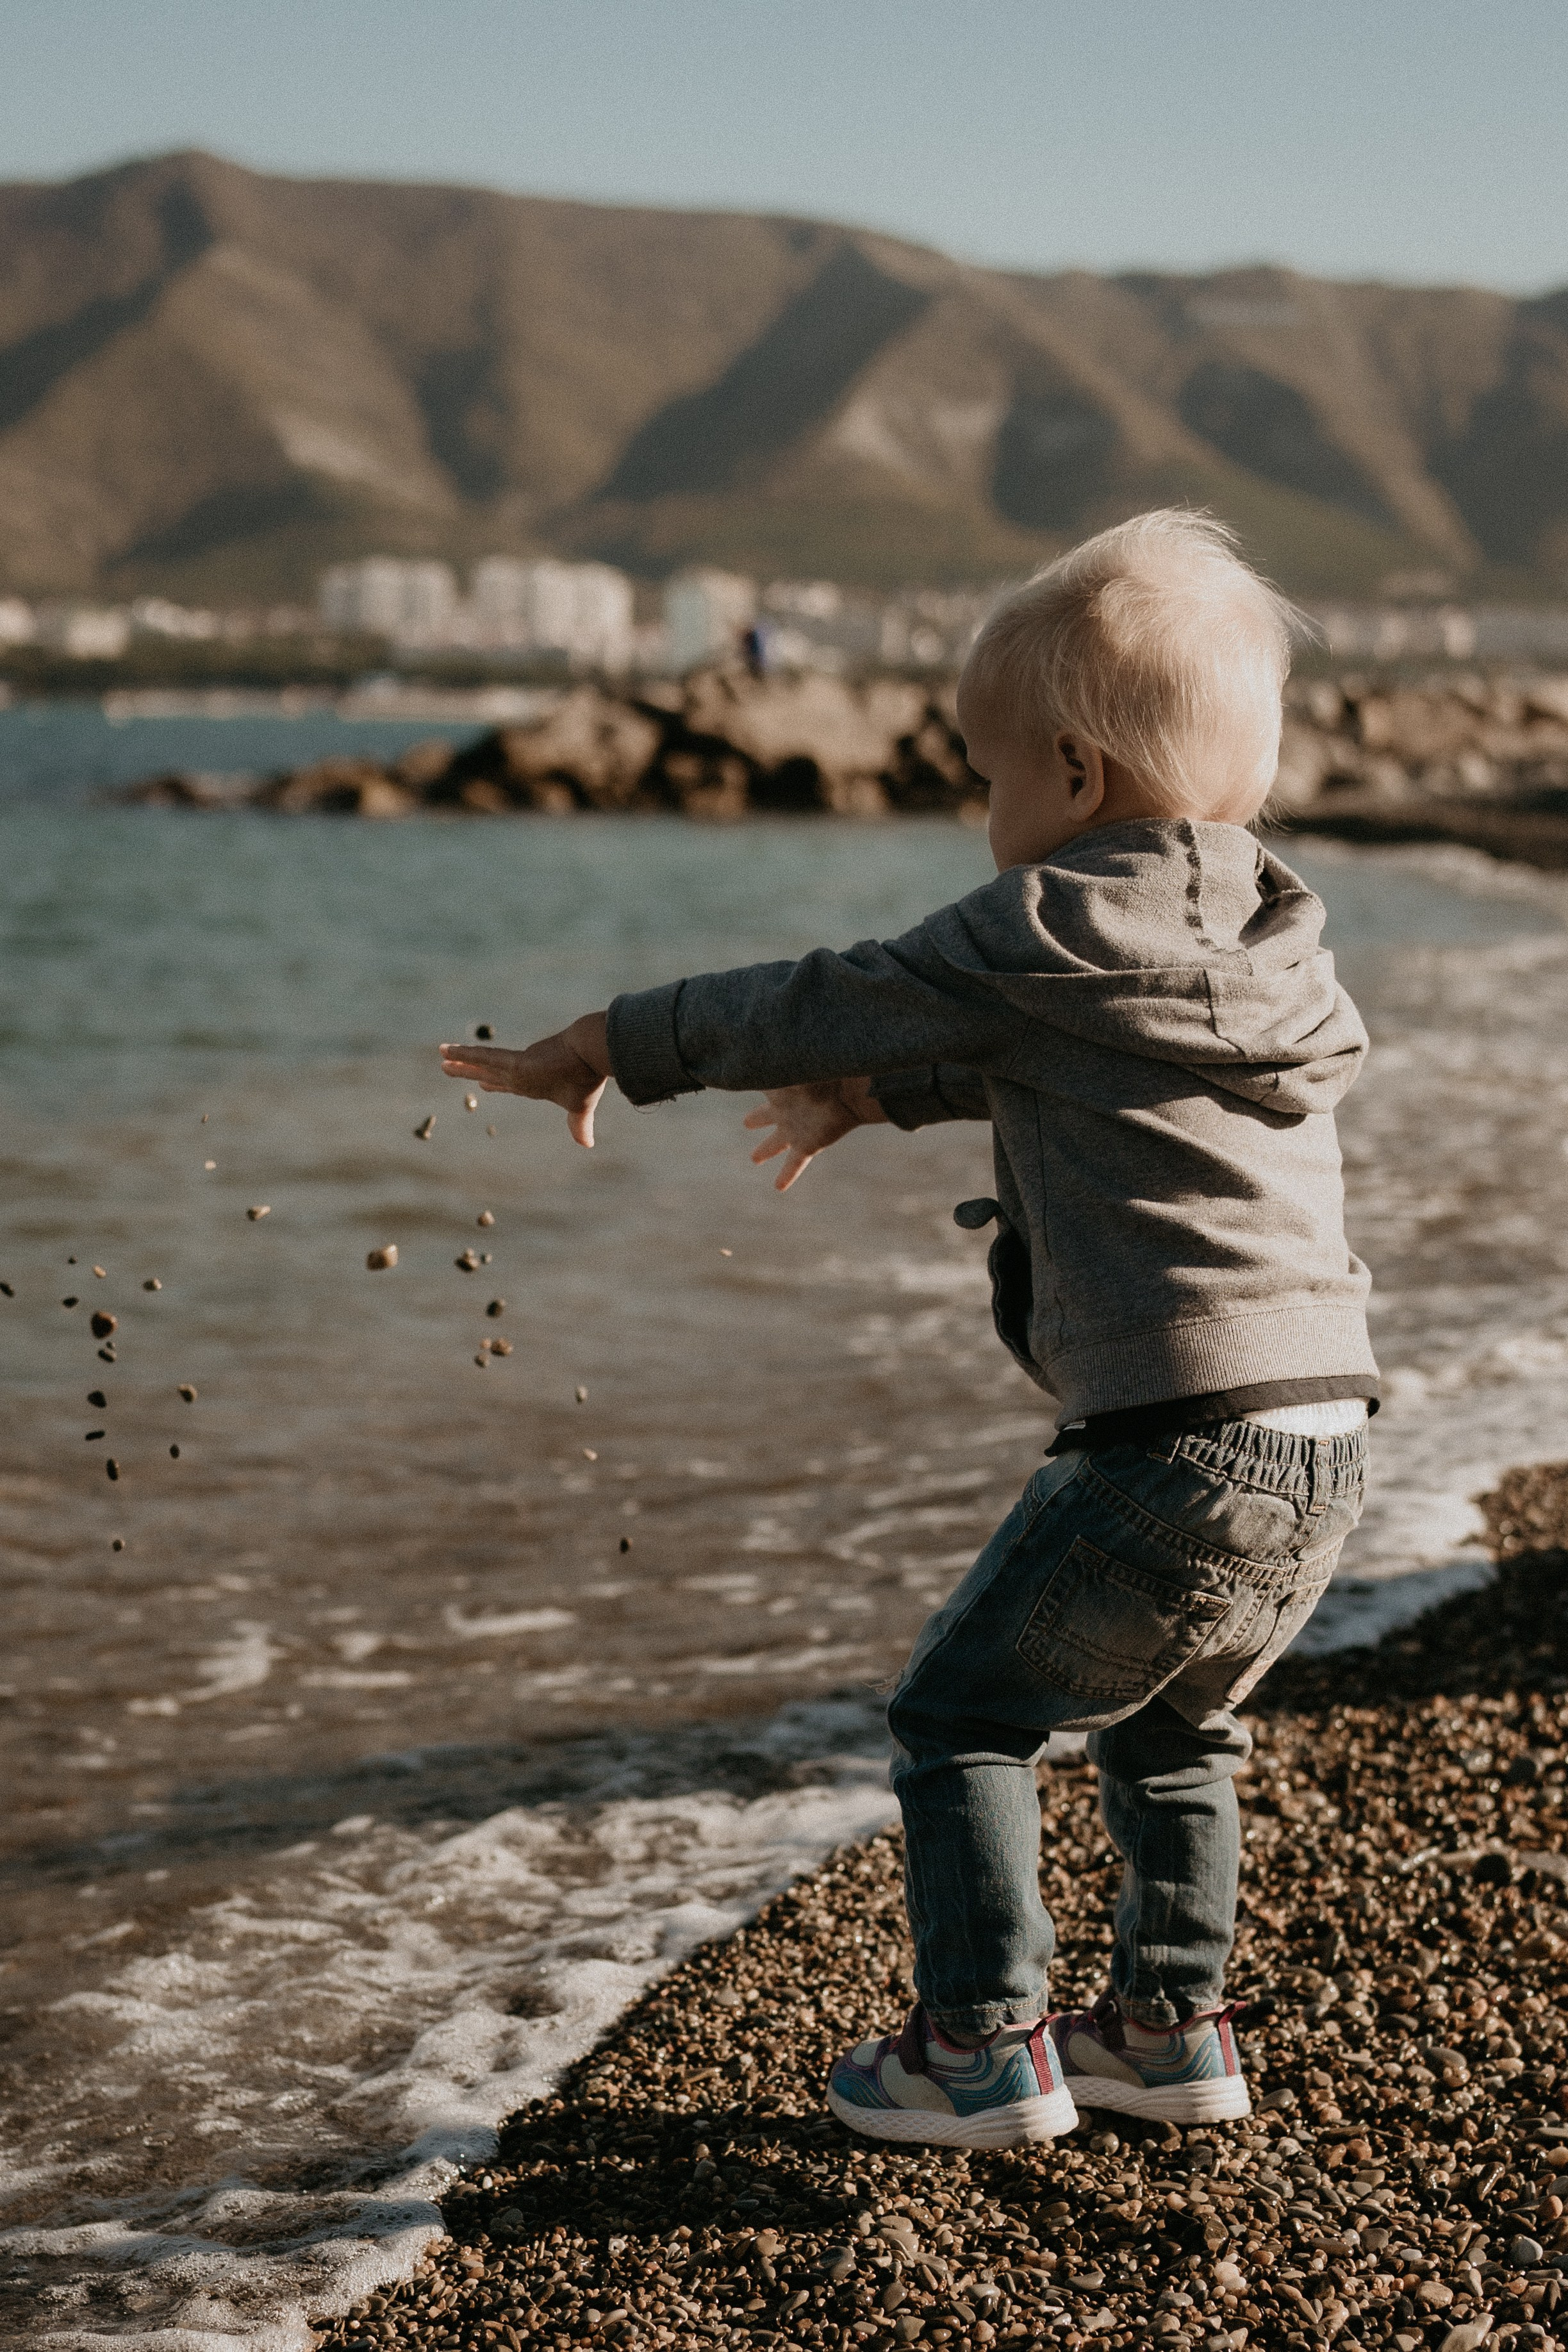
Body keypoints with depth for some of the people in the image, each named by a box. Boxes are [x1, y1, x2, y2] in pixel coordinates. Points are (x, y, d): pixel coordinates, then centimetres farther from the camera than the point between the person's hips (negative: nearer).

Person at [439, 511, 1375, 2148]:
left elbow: (824, 1007, 0)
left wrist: (603, 1050, 12)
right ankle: (1172, 2030, 33)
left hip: (1174, 1441, -8)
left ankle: (986, 2051, 12)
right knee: (1173, 1728, 27)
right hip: (1324, 1438, 8)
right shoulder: (1265, 939, 16)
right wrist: (876, 1091, 37)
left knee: (960, 1714, 8)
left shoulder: (1049, 934, -8)